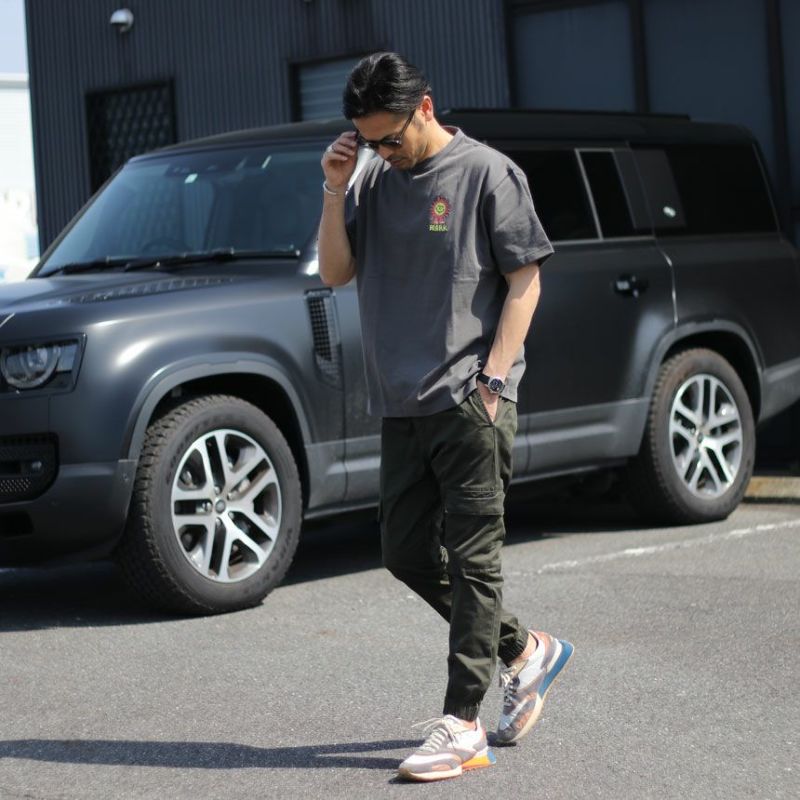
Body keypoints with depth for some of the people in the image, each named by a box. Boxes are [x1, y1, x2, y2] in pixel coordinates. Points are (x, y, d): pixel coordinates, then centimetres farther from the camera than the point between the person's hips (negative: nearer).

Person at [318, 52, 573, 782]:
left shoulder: (486, 173, -5)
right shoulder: (375, 182, 12)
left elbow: (524, 279, -6)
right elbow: (336, 272, 10)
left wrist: (494, 377, -13)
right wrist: (335, 190, -2)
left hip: (470, 400, -7)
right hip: (402, 404, 7)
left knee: (471, 558, -5)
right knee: (407, 553, 10)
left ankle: (462, 724, -4)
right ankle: (525, 652, 27)